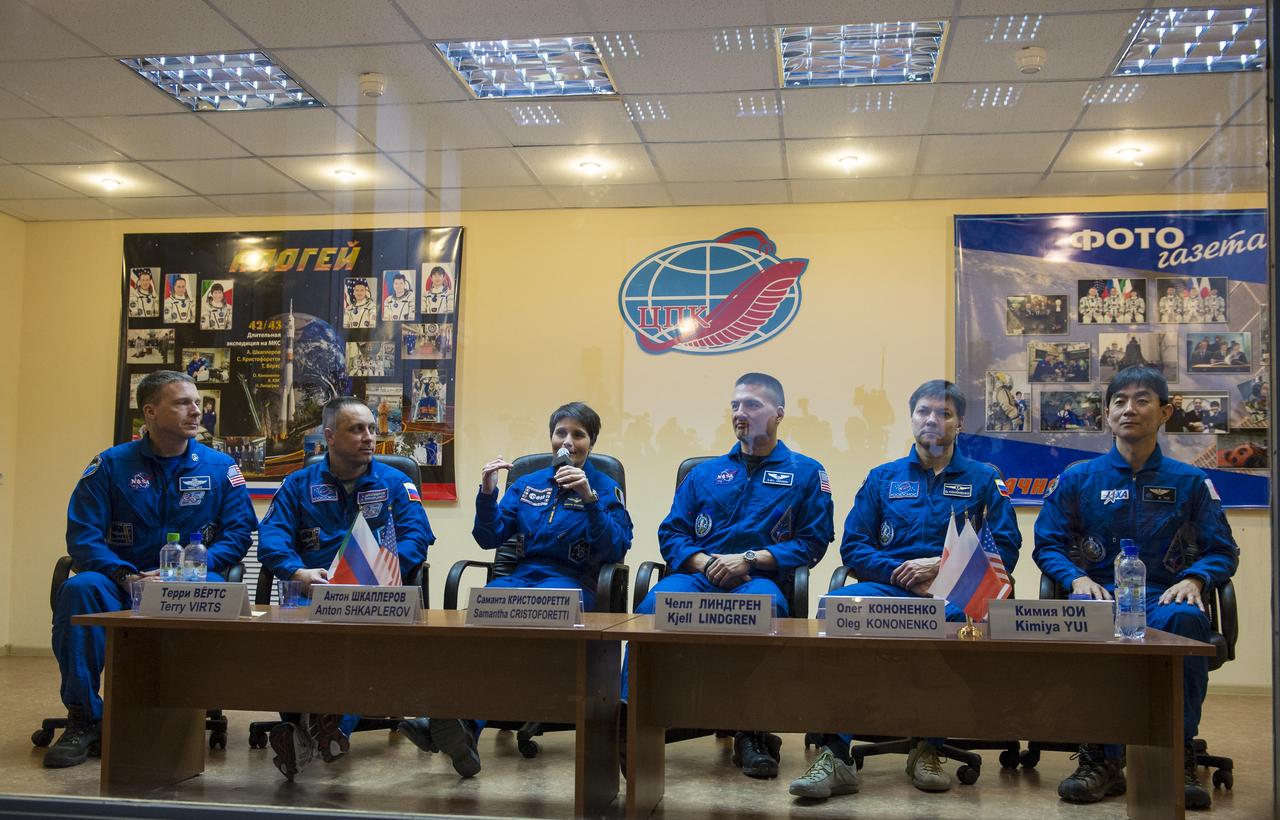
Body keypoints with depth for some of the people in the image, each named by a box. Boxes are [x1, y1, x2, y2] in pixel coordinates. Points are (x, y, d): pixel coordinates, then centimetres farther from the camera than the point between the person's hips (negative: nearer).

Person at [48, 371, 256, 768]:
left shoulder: (220, 467, 7)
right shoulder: (111, 464, 5)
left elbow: (239, 531, 0)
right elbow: (82, 535, -2)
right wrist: (125, 576, -20)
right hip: (123, 584, 1)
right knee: (80, 589, -32)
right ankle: (83, 718, -22)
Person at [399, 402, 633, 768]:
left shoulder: (606, 488, 10)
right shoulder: (527, 484, 20)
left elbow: (616, 550, -5)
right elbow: (489, 538, 15)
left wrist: (590, 500, -17)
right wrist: (487, 493, -1)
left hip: (573, 581, -3)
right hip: (522, 575, 3)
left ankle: (466, 720, -46)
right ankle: (462, 725, -49)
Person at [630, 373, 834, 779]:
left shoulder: (805, 472, 16)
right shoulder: (705, 473, 25)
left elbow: (813, 542, 6)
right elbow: (671, 533, 17)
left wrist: (749, 559, -7)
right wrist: (704, 562, -6)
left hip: (758, 578, -2)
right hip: (699, 575, 2)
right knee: (655, 604, -33)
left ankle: (752, 733, -29)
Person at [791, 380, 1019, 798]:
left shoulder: (983, 479, 17)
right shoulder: (883, 478, 20)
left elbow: (1005, 549, 7)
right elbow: (852, 546, 12)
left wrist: (942, 565, -6)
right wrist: (905, 575, -5)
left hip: (953, 591, -1)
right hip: (887, 587, 1)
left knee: (959, 614, -40)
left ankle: (928, 748, -23)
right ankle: (834, 754, -36)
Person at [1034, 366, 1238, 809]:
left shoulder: (1190, 482, 15)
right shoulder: (1078, 479, 14)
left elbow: (1222, 550, 11)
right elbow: (1047, 543, 10)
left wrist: (1193, 579, -11)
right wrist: (1078, 578, -11)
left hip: (1162, 595, 0)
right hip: (1101, 591, 0)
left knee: (1183, 618, -38)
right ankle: (1102, 758, -29)